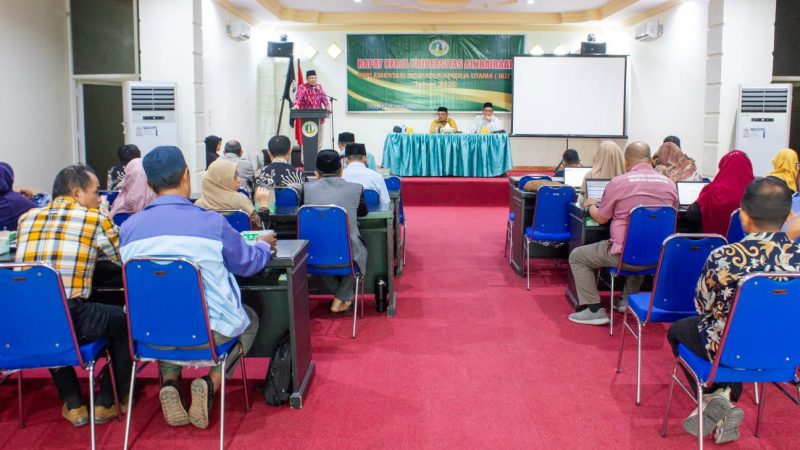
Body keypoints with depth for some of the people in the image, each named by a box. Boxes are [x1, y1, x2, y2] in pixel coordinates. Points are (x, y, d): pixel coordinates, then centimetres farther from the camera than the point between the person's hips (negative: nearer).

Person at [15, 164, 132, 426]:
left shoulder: (26, 218, 14)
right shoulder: (95, 219, 2)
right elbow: (124, 258, 14)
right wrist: (104, 231, 32)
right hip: (71, 321, -4)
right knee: (124, 320, 23)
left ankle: (73, 405, 34)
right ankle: (106, 403, 28)